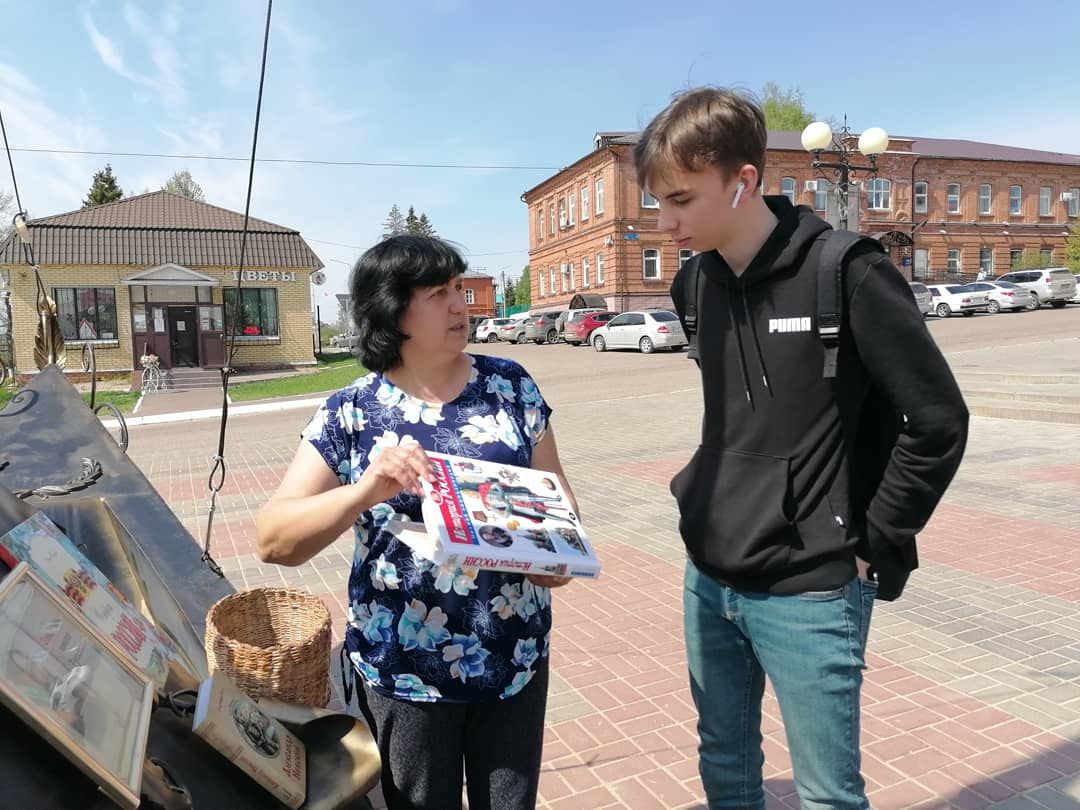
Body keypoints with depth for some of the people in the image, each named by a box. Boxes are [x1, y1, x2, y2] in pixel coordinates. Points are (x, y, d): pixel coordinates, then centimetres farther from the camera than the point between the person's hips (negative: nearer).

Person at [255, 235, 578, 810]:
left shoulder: (510, 385, -2)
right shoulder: (351, 414, -8)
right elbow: (273, 539, -13)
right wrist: (365, 491, -30)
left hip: (516, 656, 2)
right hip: (404, 671, -1)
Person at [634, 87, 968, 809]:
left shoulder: (845, 273, -16)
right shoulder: (696, 283, 3)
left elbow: (939, 421, -12)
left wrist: (871, 541, -9)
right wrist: (703, 491, 8)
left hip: (808, 593, -5)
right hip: (708, 581, 6)